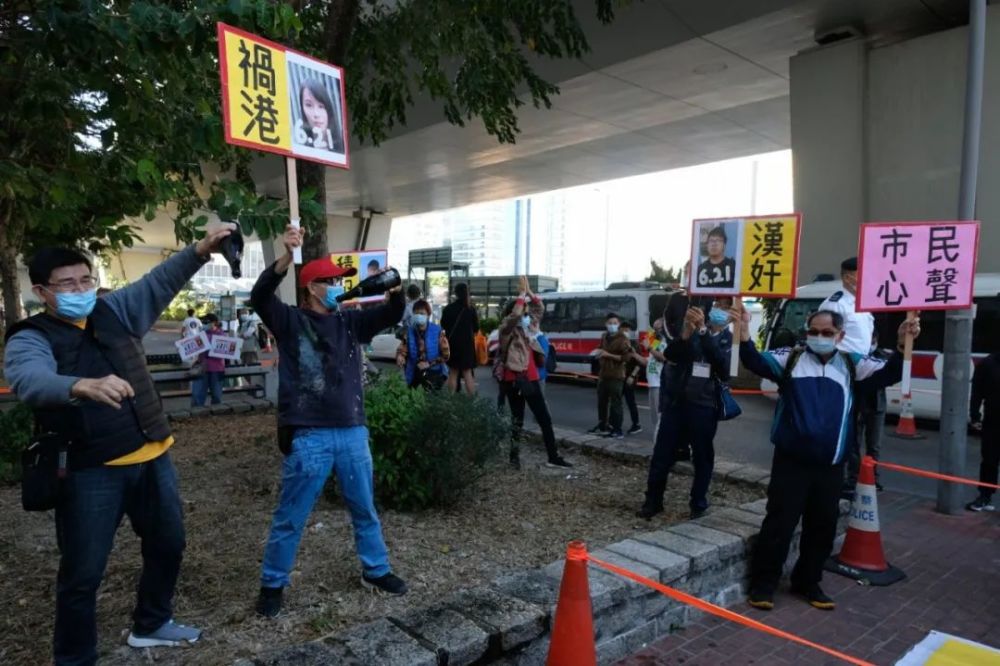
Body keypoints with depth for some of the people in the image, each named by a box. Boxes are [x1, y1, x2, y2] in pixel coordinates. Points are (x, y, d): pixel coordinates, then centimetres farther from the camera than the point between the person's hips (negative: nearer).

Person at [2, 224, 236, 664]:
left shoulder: (114, 311, 6)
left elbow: (159, 282, -6)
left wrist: (200, 250, -25)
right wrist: (85, 386, -53)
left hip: (151, 458, 6)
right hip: (90, 472, -5)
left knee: (168, 544, 20)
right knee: (82, 573, 5)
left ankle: (151, 624, 42)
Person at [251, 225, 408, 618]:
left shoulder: (349, 322, 10)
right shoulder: (290, 322, -3)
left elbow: (391, 317, 4)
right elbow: (259, 297, -20)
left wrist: (395, 291, -17)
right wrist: (286, 258, -35)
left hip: (353, 433, 5)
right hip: (308, 437, -5)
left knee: (365, 509, 18)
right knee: (290, 518, 8)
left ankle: (375, 571, 35)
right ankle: (272, 584, 27)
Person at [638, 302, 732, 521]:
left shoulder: (726, 338, 4)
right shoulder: (685, 328, 3)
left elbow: (721, 363, -17)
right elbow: (669, 354, -12)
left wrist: (703, 330, -26)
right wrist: (686, 332, -28)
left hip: (704, 406, 0)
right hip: (676, 402, 0)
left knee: (702, 456, 8)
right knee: (662, 453, 4)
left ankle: (698, 503, 24)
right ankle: (653, 501, 17)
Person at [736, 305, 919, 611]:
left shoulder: (852, 365, 7)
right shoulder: (790, 358, 0)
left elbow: (888, 374, -2)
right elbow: (756, 362, -12)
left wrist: (902, 345, -21)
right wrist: (744, 333, -31)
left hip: (830, 466, 3)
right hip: (791, 461, -3)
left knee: (822, 527, 15)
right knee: (779, 523, 1)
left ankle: (808, 582, 33)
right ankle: (763, 583, 14)